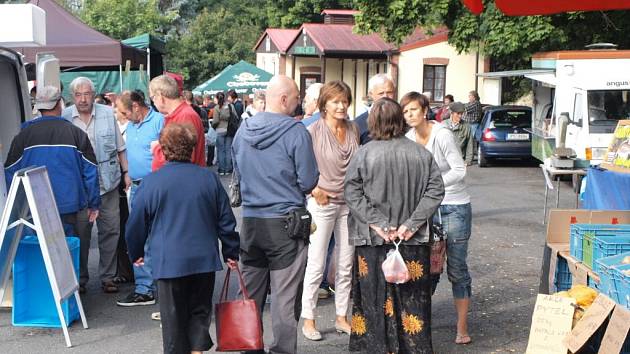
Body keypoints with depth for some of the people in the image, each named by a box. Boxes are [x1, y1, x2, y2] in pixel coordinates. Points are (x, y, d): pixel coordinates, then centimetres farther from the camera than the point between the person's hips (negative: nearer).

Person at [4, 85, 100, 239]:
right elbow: (90, 171, 0)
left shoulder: (23, 135, 0)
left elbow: (11, 172, 4)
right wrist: (93, 204, 8)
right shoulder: (77, 134, -2)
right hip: (68, 208, -1)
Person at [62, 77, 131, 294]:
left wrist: (126, 172, 6)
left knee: (110, 230, 5)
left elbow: (120, 147, 9)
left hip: (108, 182, 1)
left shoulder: (108, 113, 3)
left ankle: (108, 276, 17)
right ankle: (79, 278, 22)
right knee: (80, 232, 7)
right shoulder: (65, 118, -1)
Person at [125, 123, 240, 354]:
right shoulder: (209, 178, 0)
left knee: (174, 318, 9)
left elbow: (136, 224, 2)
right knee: (200, 312, 15)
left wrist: (136, 253, 19)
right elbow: (226, 220, 6)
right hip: (205, 258, 2)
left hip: (169, 262, -2)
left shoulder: (151, 182, -7)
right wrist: (231, 253, 18)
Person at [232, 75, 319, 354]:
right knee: (285, 297, 2)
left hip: (250, 220, 6)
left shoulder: (243, 129, 4)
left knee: (250, 292, 15)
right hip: (285, 221, -5)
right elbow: (309, 181, -11)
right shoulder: (295, 131, -13)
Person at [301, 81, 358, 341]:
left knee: (346, 265, 11)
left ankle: (341, 317, 23)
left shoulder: (353, 129, 5)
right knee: (316, 265, 1)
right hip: (322, 203, -5)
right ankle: (308, 319, 13)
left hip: (349, 203, 5)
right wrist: (315, 190, -16)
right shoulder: (314, 130, -10)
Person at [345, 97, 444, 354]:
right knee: (411, 297, 11)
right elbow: (436, 190, -5)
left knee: (376, 297, 9)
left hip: (373, 240, -2)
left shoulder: (364, 154, -9)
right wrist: (411, 224, -7)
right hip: (413, 241, 2)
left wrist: (377, 223, -11)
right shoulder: (420, 153, -3)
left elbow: (352, 193, -12)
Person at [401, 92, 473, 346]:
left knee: (457, 268, 0)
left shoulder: (443, 136, -15)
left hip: (454, 207, -5)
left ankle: (462, 327, 9)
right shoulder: (408, 139, 1)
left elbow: (460, 171, -17)